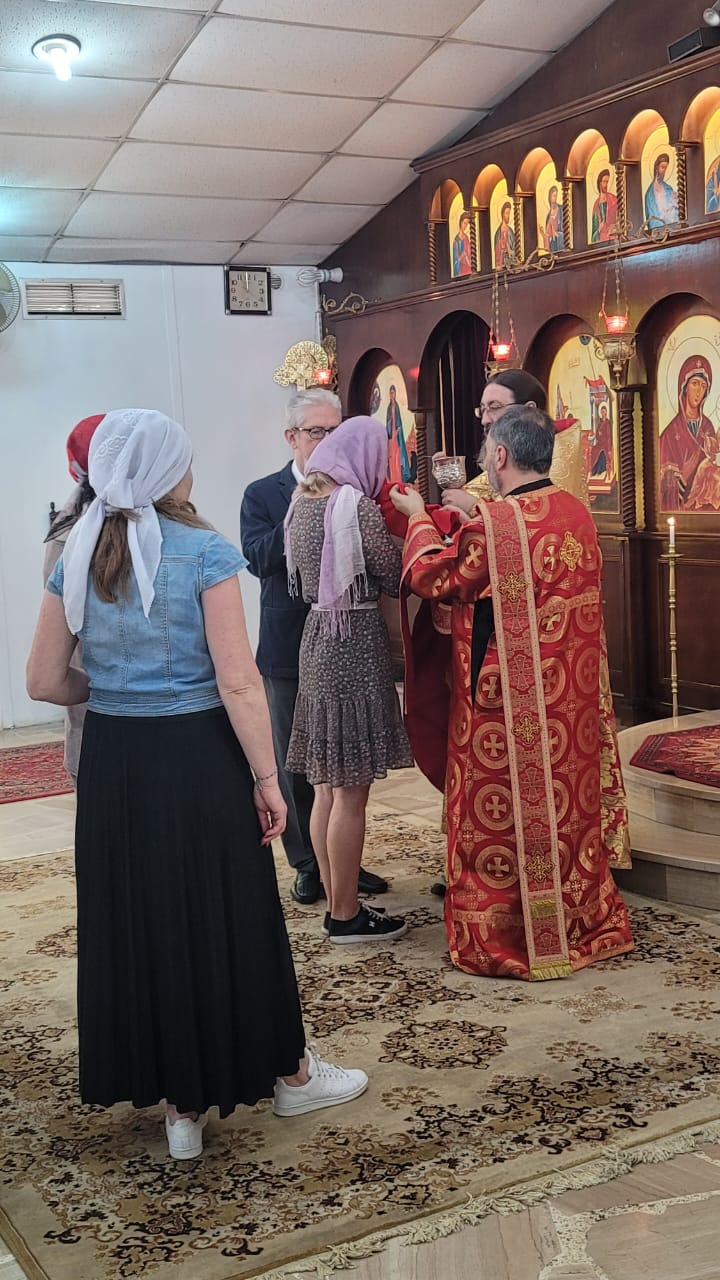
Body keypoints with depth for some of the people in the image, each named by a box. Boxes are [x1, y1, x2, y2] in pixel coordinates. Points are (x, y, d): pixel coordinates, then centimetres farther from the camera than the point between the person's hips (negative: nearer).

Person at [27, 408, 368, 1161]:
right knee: (228, 913, 11)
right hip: (198, 756, -4)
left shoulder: (78, 557, 2)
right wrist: (267, 777, -9)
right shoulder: (204, 552, -11)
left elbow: (45, 682, 3)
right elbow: (238, 682, -16)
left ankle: (181, 1104, 26)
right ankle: (287, 1073, 31)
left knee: (136, 921, 14)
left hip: (112, 762, 4)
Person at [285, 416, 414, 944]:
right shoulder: (358, 505, -14)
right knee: (351, 791, -1)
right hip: (356, 639, -8)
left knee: (328, 786, 14)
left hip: (317, 633, 8)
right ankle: (346, 915, 8)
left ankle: (337, 902, 23)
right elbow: (394, 578, -8)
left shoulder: (302, 501, 9)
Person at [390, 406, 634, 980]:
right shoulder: (578, 513, 2)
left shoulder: (493, 524, -20)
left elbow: (433, 578, -7)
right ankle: (584, 922, 30)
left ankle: (501, 939, 17)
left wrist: (420, 518, 8)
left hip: (506, 698, -7)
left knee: (502, 812, 6)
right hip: (571, 695, 7)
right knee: (569, 803, 18)